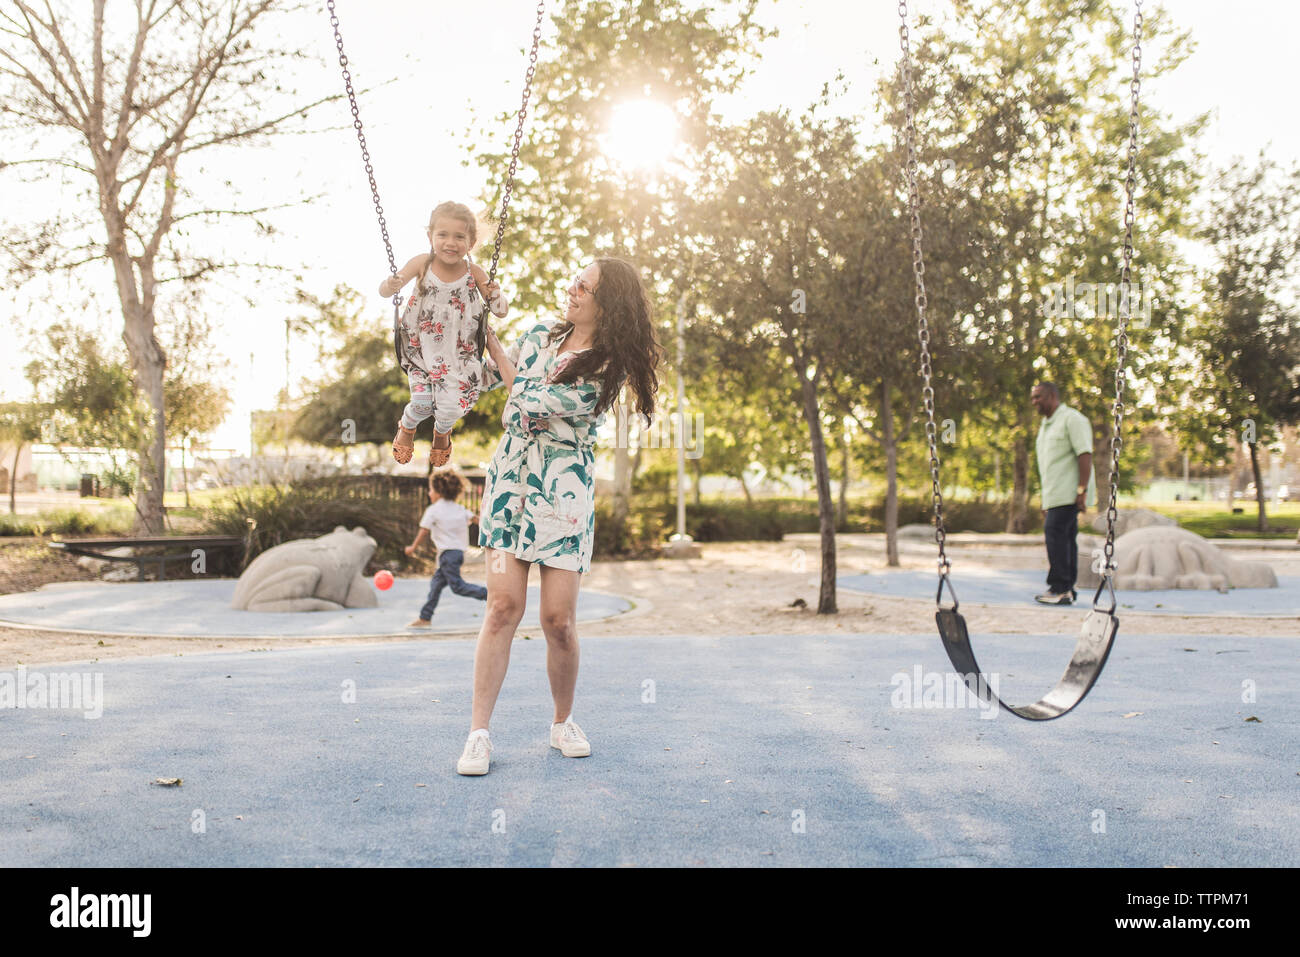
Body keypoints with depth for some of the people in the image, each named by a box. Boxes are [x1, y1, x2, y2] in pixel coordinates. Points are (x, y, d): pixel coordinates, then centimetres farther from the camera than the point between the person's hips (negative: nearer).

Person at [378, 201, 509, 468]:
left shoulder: (475, 273, -13)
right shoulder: (422, 263, -13)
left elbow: (502, 311, -7)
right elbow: (384, 289, -13)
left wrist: (497, 298, -30)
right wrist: (390, 286, -37)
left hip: (459, 352, 0)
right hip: (421, 347, 0)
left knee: (450, 407, -10)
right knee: (422, 403, -11)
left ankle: (442, 431, 33)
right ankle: (407, 426, 31)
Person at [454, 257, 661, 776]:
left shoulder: (607, 368, -8)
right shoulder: (541, 335, 9)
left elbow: (533, 401, -13)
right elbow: (482, 376, 20)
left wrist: (493, 340, -2)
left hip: (564, 494, -3)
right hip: (510, 480, 3)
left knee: (558, 619, -4)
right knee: (503, 606, -7)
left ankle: (563, 722, 21)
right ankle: (479, 733, -1)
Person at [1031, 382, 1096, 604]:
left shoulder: (1072, 419, -7)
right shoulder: (1045, 425, 23)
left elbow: (1085, 455, -15)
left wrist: (1082, 490, -22)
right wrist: (1045, 502, 22)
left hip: (1069, 493, -9)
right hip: (1054, 494, 9)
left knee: (1055, 531, -16)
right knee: (1065, 537, 7)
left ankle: (1060, 588, -15)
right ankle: (1067, 590, 8)